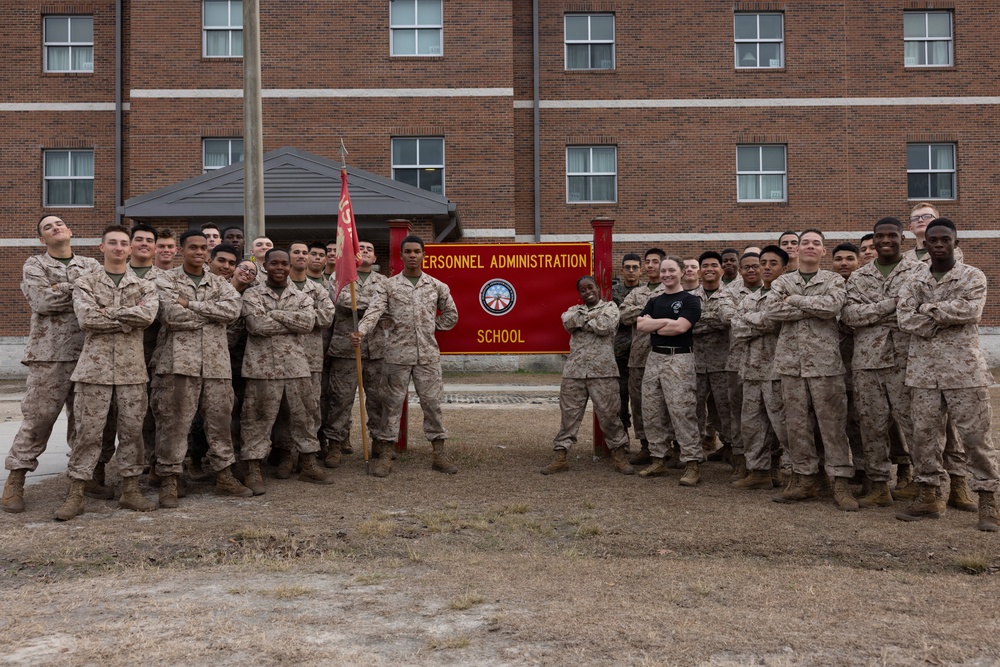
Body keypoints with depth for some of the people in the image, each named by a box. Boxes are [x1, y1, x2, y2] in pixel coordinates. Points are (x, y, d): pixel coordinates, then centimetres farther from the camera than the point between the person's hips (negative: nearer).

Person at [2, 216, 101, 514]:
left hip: (89, 353, 3)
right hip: (50, 354, -3)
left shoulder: (91, 265, 14)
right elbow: (42, 301, -11)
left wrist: (61, 291, -9)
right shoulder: (35, 264, 6)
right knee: (38, 417, -3)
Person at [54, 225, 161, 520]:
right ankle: (75, 494, 7)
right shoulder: (85, 284, 6)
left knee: (132, 430, 6)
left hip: (132, 369, 2)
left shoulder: (145, 286, 11)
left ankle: (130, 490, 16)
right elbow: (86, 319, -11)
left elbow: (148, 315, -10)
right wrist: (130, 319, -9)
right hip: (95, 367, -2)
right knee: (88, 431, -1)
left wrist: (107, 313, -11)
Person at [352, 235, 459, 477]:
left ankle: (439, 455, 13)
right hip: (398, 353, -2)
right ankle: (385, 455, 11)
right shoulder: (389, 286, 1)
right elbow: (374, 311, -13)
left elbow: (451, 315, 19)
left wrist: (432, 327, 10)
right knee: (393, 403, 4)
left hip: (428, 353, 2)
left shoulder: (437, 286, 8)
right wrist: (361, 331, -30)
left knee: (432, 402, 4)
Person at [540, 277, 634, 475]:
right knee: (569, 414, 4)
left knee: (609, 414, -2)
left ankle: (620, 456, 10)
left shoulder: (610, 306, 9)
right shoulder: (574, 309, 20)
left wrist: (580, 321, -1)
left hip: (602, 370, -3)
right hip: (574, 370, 3)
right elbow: (567, 321, -4)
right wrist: (592, 315, -8)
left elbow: (605, 326, -11)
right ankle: (561, 457, 10)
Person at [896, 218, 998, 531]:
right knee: (924, 433, 5)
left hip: (964, 367, -3)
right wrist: (948, 317, -10)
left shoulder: (973, 277, 3)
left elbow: (969, 310, -15)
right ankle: (929, 496, 16)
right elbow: (905, 319, -3)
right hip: (924, 368, 3)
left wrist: (927, 309, -8)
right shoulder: (913, 281, 11)